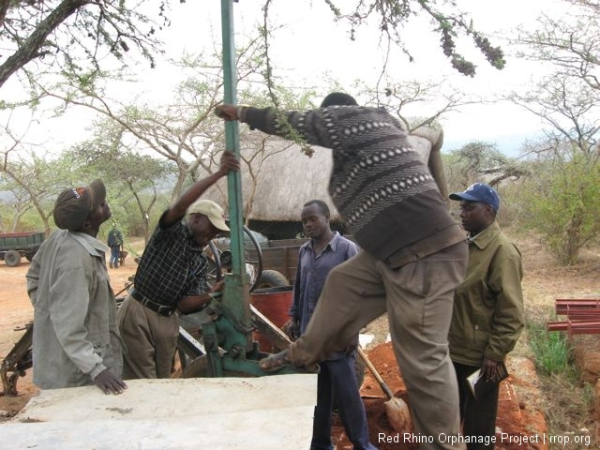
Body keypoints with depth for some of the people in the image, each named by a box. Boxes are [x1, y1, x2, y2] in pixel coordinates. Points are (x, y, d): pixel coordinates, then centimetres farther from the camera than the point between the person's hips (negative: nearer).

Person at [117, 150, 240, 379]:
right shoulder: (173, 231, -5)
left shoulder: (201, 263, 10)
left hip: (168, 321, 7)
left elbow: (185, 304, 1)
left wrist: (213, 293, -17)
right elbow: (180, 205, -29)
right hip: (138, 314, -7)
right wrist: (218, 174, -33)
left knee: (163, 382, 14)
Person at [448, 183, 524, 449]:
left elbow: (511, 313, -18)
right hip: (453, 350, 8)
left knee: (478, 426, 9)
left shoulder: (502, 251, -16)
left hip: (479, 356, -7)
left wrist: (495, 354, -19)